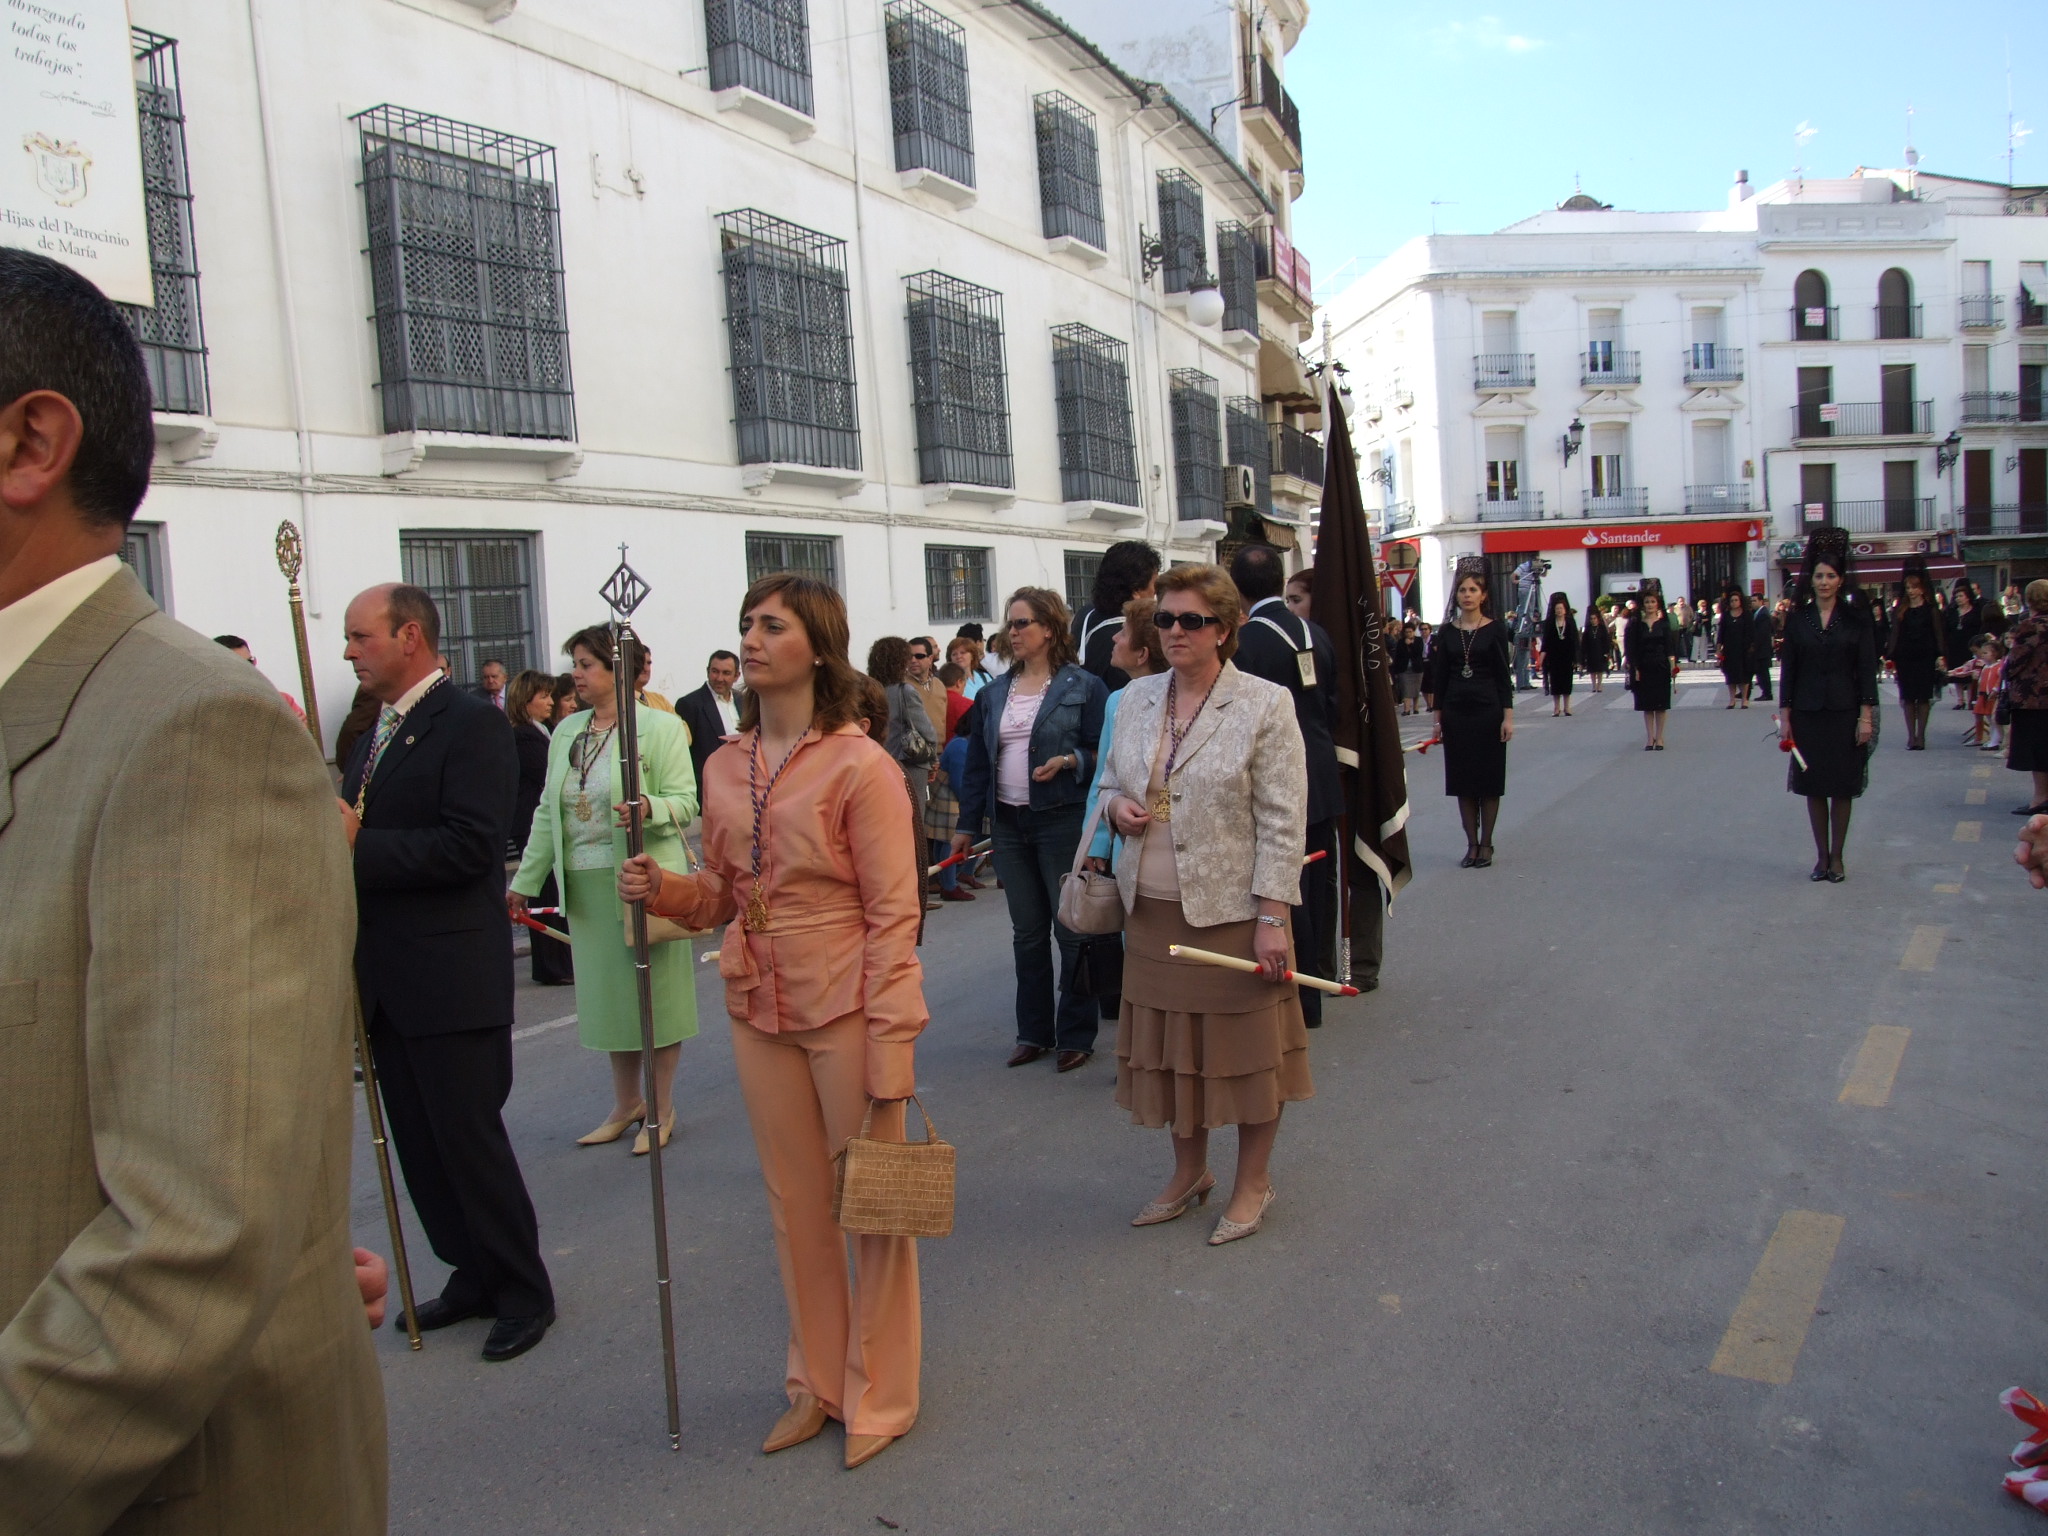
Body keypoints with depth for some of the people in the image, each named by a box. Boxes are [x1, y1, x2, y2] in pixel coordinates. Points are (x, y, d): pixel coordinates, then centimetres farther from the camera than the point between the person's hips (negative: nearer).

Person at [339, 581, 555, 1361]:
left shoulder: (471, 724, -12)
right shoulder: (375, 733, 15)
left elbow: (470, 846, -22)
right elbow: (364, 836, 16)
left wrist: (358, 844, -22)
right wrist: (330, 824, -4)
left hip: (451, 977, -8)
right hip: (387, 980, 9)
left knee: (468, 1137, 0)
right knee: (420, 1143, 14)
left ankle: (523, 1291, 16)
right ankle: (473, 1274, 29)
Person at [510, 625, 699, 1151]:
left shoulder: (660, 726, -6)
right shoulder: (567, 732, 12)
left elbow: (686, 802, -10)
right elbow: (548, 812, 14)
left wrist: (648, 809, -30)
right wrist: (526, 880, 13)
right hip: (586, 885, 6)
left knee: (654, 991, 2)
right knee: (608, 994, 13)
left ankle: (661, 1108, 17)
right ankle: (626, 1103, 28)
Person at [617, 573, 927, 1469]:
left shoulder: (859, 766, -12)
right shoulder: (724, 768, 6)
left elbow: (892, 914, -13)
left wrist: (890, 1051, -16)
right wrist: (663, 889, -8)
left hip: (847, 1009, -5)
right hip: (759, 1011, 6)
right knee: (795, 1202, 16)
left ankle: (879, 1396, 26)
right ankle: (816, 1384, 34)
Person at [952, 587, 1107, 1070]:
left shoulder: (1082, 685, -4)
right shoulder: (995, 692, 11)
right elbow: (977, 760, 13)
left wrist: (1070, 762, -23)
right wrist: (968, 823, 11)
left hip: (1062, 821, -5)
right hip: (1009, 823, 5)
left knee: (1071, 930, 2)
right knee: (1027, 933, 13)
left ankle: (1076, 1034, 15)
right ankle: (1034, 1031, 23)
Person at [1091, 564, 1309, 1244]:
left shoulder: (1265, 704, -8)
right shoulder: (1137, 698, 7)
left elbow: (1283, 823, -11)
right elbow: (1109, 781, 19)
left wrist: (1272, 916, -16)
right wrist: (1116, 806, -5)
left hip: (1233, 912, -5)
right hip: (1152, 910, 5)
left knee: (1246, 1049, 8)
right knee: (1170, 1045, 15)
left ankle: (1253, 1183, 27)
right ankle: (1189, 1172, 35)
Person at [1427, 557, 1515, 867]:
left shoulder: (1495, 629, -2)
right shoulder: (1446, 632, 5)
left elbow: (1504, 676, -3)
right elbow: (1439, 678, 8)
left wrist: (1508, 717, -8)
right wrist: (1438, 717, 5)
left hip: (1488, 712, -3)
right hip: (1455, 713, 3)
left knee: (1488, 779, 3)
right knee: (1462, 781, 5)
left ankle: (1486, 844, 13)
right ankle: (1472, 844, 13)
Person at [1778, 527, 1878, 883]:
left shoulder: (1856, 618, 0)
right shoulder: (1798, 619, 3)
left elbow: (1867, 669, -2)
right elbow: (1787, 669, 5)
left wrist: (1866, 714, -8)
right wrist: (1785, 714, 0)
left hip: (1845, 711, -1)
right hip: (1807, 713, 1)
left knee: (1842, 787, 4)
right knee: (1814, 786, 5)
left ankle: (1837, 857, 15)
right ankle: (1822, 856, 15)